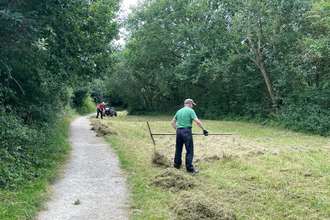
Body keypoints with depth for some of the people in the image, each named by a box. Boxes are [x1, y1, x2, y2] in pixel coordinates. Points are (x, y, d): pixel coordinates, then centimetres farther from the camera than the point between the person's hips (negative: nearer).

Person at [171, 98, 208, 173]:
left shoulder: (179, 111, 17)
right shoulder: (190, 110, -2)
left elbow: (172, 122, 19)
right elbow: (198, 121, -11)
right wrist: (204, 130, -6)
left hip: (179, 131, 7)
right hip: (187, 131, -7)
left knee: (178, 149, 16)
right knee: (189, 150, -3)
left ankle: (177, 164, 26)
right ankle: (189, 168, -2)